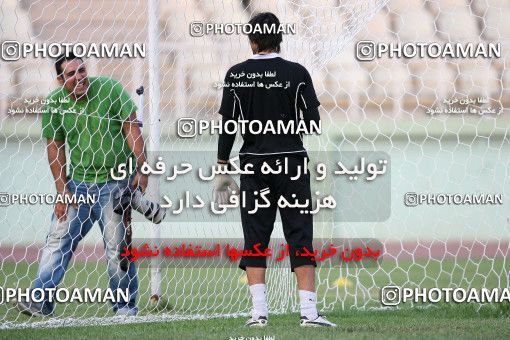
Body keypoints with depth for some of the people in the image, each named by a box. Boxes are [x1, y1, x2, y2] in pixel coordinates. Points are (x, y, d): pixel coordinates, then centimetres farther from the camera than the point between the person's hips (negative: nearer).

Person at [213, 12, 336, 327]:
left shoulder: (236, 75, -2)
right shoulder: (297, 73, -5)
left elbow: (227, 126, -1)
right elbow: (313, 122, -5)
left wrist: (222, 171, 6)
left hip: (254, 164, 1)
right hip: (292, 162, -1)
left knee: (255, 239, 7)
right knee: (300, 237, 2)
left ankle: (259, 311, 0)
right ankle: (309, 310, -6)